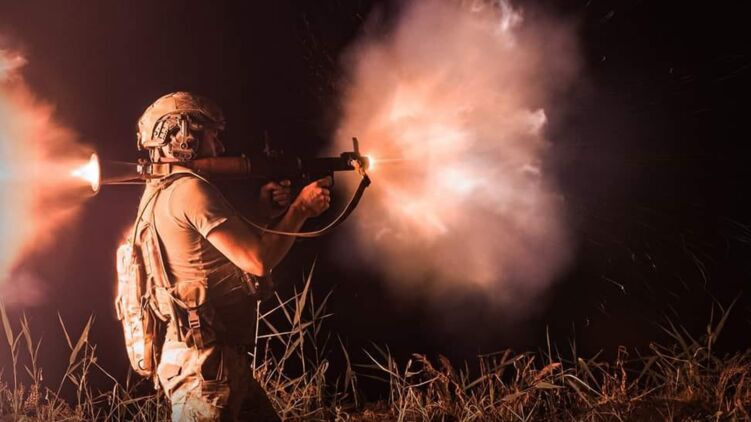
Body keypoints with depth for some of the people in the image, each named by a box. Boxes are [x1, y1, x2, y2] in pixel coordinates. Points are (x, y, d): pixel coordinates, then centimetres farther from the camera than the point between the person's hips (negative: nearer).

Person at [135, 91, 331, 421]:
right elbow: (258, 261, -20)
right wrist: (301, 208, -8)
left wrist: (262, 211, 8)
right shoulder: (189, 190, -16)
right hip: (204, 364, -10)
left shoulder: (164, 193, 16)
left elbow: (225, 251, 20)